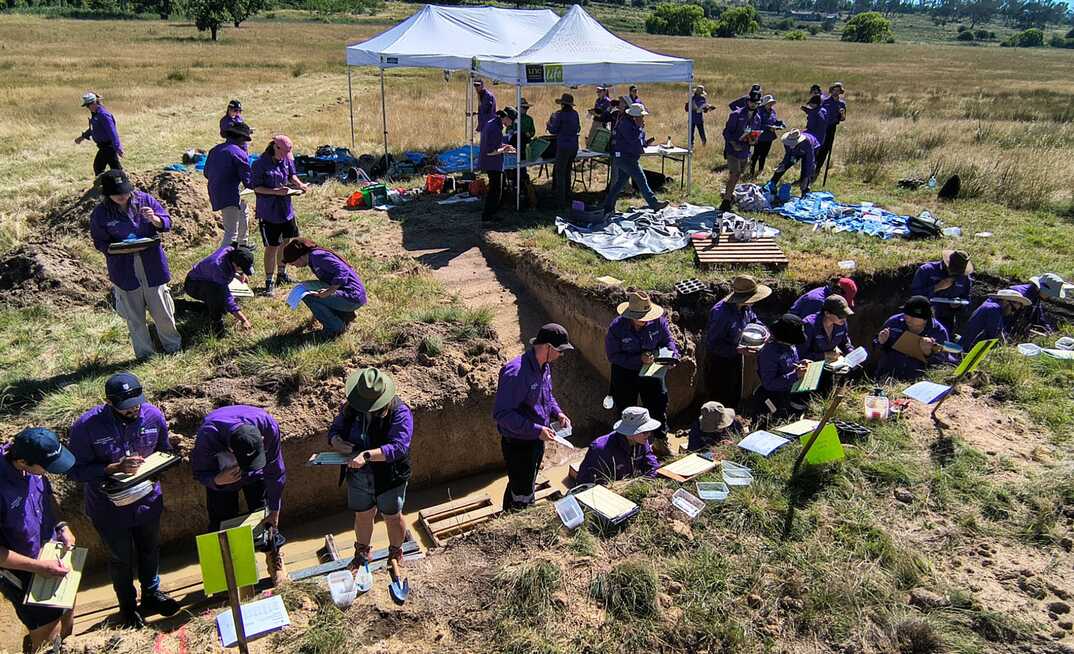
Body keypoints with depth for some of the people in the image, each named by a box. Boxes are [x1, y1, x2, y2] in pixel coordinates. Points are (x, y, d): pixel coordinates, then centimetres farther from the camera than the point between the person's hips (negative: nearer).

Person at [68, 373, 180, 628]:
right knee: (121, 558, 19)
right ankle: (127, 606, 43)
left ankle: (152, 594, 50)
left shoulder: (153, 415, -16)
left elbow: (164, 451, 1)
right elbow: (77, 470, -19)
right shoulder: (86, 426, -25)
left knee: (150, 550, 24)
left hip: (148, 500, 3)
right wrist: (115, 468, -31)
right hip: (110, 507, -3)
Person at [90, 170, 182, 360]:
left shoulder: (145, 200, -5)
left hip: (152, 265, 1)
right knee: (134, 316, 10)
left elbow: (167, 223, 1)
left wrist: (154, 219, -22)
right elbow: (100, 243, 0)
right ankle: (145, 353, 26)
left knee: (162, 310, 10)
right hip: (124, 270, 0)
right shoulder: (100, 214, -7)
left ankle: (173, 345, 31)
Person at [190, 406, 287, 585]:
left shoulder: (269, 426, -38)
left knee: (267, 518, 1)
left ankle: (275, 561, 22)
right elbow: (199, 473, -21)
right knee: (223, 524, 0)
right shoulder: (207, 435, -42)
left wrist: (274, 510, -16)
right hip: (220, 475, 0)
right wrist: (218, 480, -44)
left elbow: (275, 472, -23)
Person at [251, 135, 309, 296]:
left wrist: (299, 184, -6)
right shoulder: (260, 164, -16)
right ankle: (269, 281, 9)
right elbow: (256, 187, -14)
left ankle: (281, 274, 37)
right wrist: (276, 191, -26)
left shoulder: (287, 160, 1)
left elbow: (292, 175, 15)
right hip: (268, 211, -7)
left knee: (285, 241, 18)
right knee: (272, 246, -3)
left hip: (286, 208, 7)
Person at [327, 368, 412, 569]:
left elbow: (398, 447, -31)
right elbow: (334, 430, 5)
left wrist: (367, 455, -42)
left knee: (392, 517, 16)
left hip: (389, 476, -4)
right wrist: (336, 441, -20)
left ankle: (396, 554, 43)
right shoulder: (350, 407, -6)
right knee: (362, 516, 22)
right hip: (358, 475, 4)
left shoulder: (399, 412, -23)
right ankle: (362, 554, 49)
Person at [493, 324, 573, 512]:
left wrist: (557, 413, -1)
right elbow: (501, 413, -30)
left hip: (537, 440, 9)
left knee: (527, 486, 25)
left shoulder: (544, 366, 0)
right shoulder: (516, 373, -30)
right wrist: (536, 430, -31)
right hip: (518, 444, -9)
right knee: (522, 496, 1)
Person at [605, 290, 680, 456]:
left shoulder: (658, 321, -16)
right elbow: (612, 356, -18)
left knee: (659, 404, 12)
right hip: (625, 373, -3)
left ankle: (660, 441, 35)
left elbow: (668, 340, 0)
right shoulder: (616, 328, -24)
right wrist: (639, 359, -28)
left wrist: (671, 356, -22)